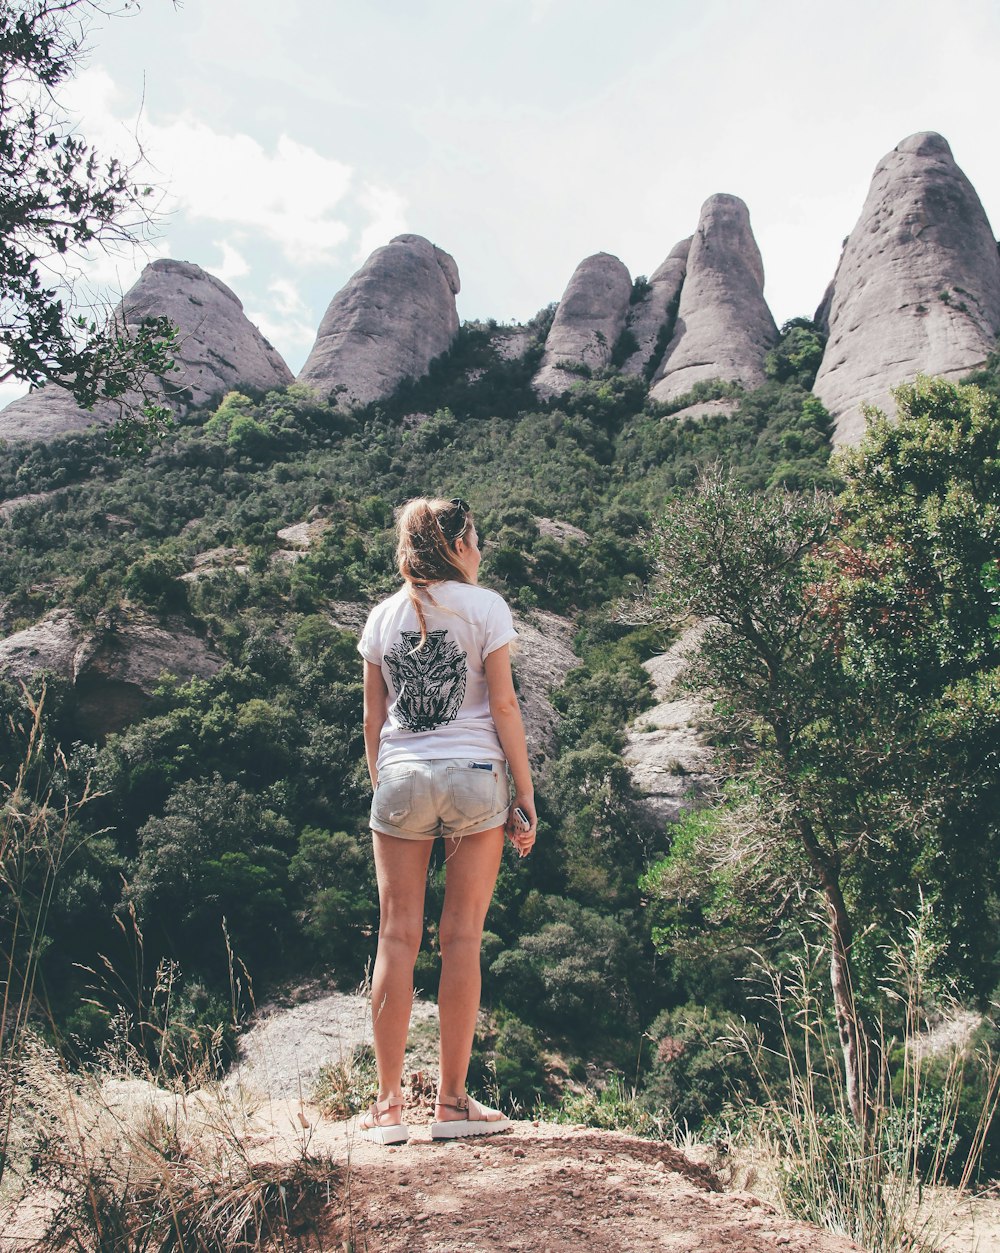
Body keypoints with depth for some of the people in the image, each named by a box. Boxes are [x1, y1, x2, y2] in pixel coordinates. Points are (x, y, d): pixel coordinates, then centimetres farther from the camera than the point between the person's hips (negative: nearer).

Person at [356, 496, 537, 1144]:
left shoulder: (383, 616, 9)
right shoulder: (484, 605, -1)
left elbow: (373, 717, 11)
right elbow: (504, 705, -5)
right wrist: (525, 797, -1)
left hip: (401, 780, 3)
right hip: (474, 776, -3)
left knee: (397, 938, 6)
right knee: (462, 938, 4)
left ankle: (389, 1106, 11)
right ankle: (454, 1102, 11)